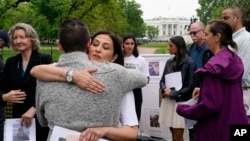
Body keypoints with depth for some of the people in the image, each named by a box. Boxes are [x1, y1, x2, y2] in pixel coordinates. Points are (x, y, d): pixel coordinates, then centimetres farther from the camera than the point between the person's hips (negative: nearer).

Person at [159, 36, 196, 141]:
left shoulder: (189, 63, -11)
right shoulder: (169, 62, 7)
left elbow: (190, 86, -12)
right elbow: (162, 80, 12)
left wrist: (173, 93, -15)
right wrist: (165, 89, -9)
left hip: (180, 102, -6)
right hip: (168, 101, 6)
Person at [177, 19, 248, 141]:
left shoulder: (214, 67, -21)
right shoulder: (235, 60, 5)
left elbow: (209, 105, -23)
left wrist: (182, 109, -10)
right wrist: (204, 90, 16)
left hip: (218, 130, -8)